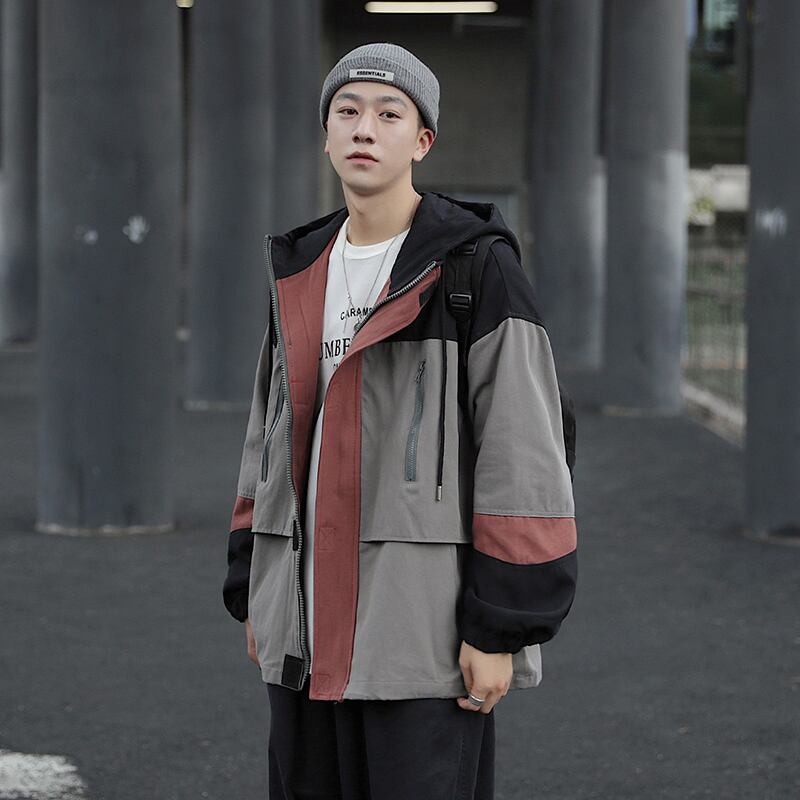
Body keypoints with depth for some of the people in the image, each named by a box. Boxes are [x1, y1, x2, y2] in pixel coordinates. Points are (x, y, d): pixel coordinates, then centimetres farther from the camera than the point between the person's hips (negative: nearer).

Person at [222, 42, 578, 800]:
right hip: (310, 634, 6)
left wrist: (499, 629, -15)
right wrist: (252, 594, 16)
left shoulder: (478, 269, -8)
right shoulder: (299, 275, 12)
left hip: (427, 630, -6)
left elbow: (523, 458, -12)